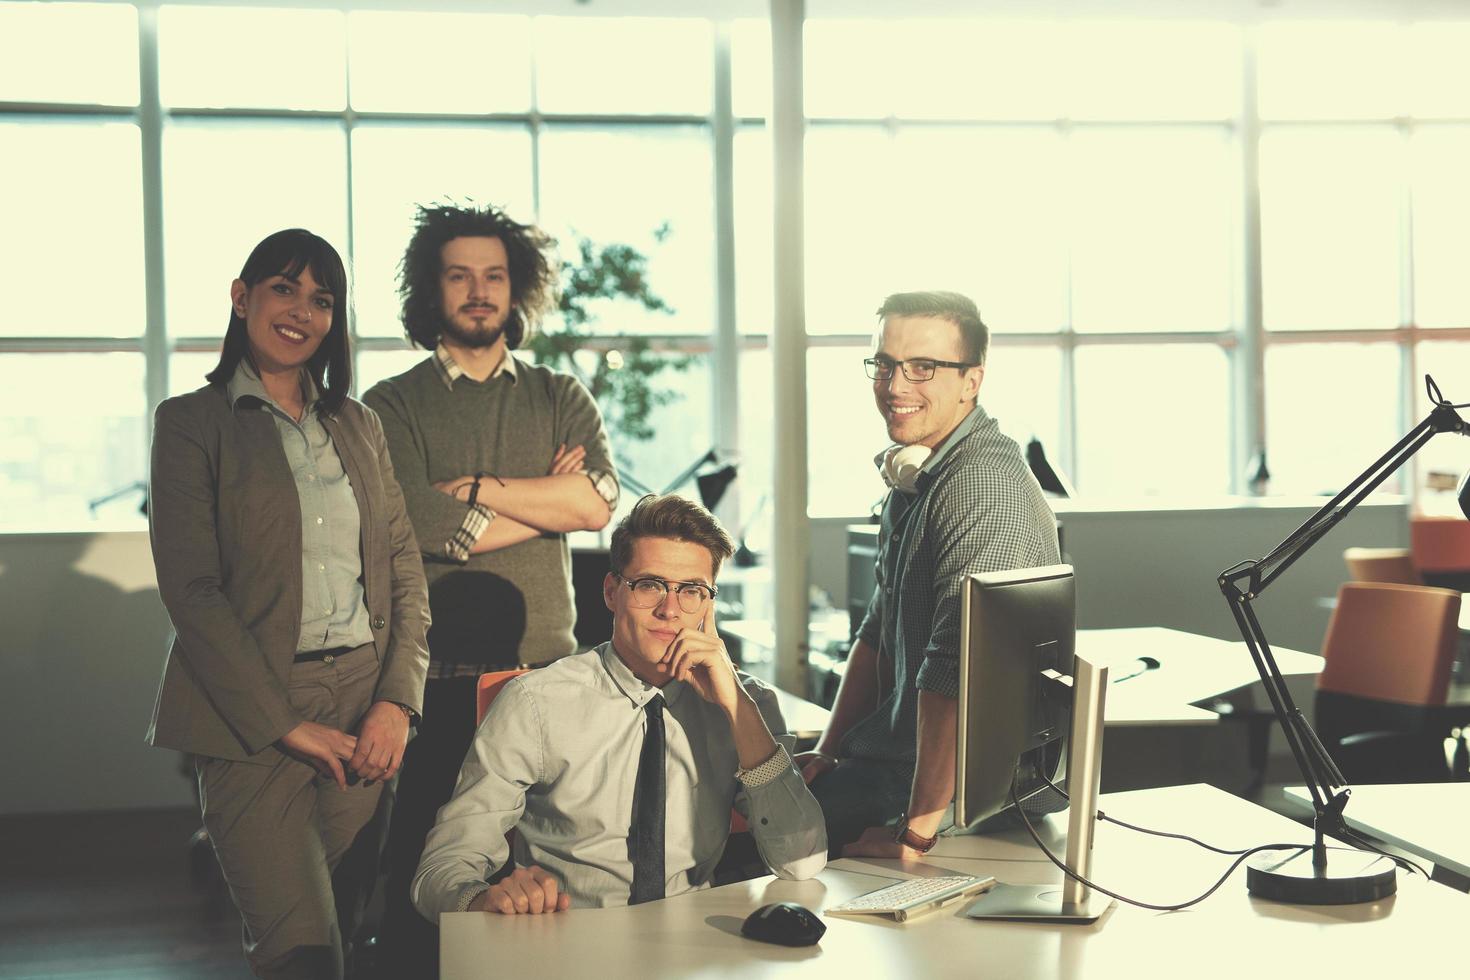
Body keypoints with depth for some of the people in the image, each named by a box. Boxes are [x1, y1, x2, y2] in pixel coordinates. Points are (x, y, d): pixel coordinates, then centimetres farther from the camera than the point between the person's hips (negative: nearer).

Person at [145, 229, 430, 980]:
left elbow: (404, 573, 12)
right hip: (253, 715, -4)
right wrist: (285, 723, -12)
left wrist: (397, 701, -3)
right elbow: (190, 591, -7)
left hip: (367, 712, 4)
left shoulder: (358, 425, 16)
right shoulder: (192, 423, 1)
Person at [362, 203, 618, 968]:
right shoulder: (393, 407, 5)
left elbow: (599, 502, -4)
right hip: (438, 679, -2)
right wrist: (550, 495, -2)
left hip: (547, 668, 2)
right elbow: (432, 530, -10)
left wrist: (478, 488, -7)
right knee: (423, 870, -1)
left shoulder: (560, 399, 14)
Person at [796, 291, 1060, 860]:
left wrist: (917, 828, -28)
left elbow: (955, 671, -29)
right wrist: (828, 755, 9)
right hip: (894, 755, 10)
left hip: (965, 786, -10)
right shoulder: (915, 475, 11)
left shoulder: (984, 487, -23)